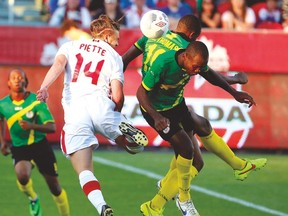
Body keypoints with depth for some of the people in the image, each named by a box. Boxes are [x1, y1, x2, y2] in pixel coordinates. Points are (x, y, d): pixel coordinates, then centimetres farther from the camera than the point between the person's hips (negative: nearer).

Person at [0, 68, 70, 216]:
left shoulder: (36, 101, -16)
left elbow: (52, 127, -20)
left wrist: (32, 126, -36)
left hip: (40, 146, -1)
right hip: (19, 148, 1)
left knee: (55, 187, 5)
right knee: (22, 176, -29)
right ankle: (33, 198, 3)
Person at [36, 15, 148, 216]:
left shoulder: (71, 46, 22)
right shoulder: (114, 56, 18)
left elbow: (59, 64, -1)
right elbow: (117, 96, 5)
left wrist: (44, 87, -17)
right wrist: (116, 114, 25)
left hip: (74, 111, 1)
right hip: (101, 105, -1)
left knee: (84, 171, -2)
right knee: (137, 144, 17)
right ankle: (126, 131, -18)